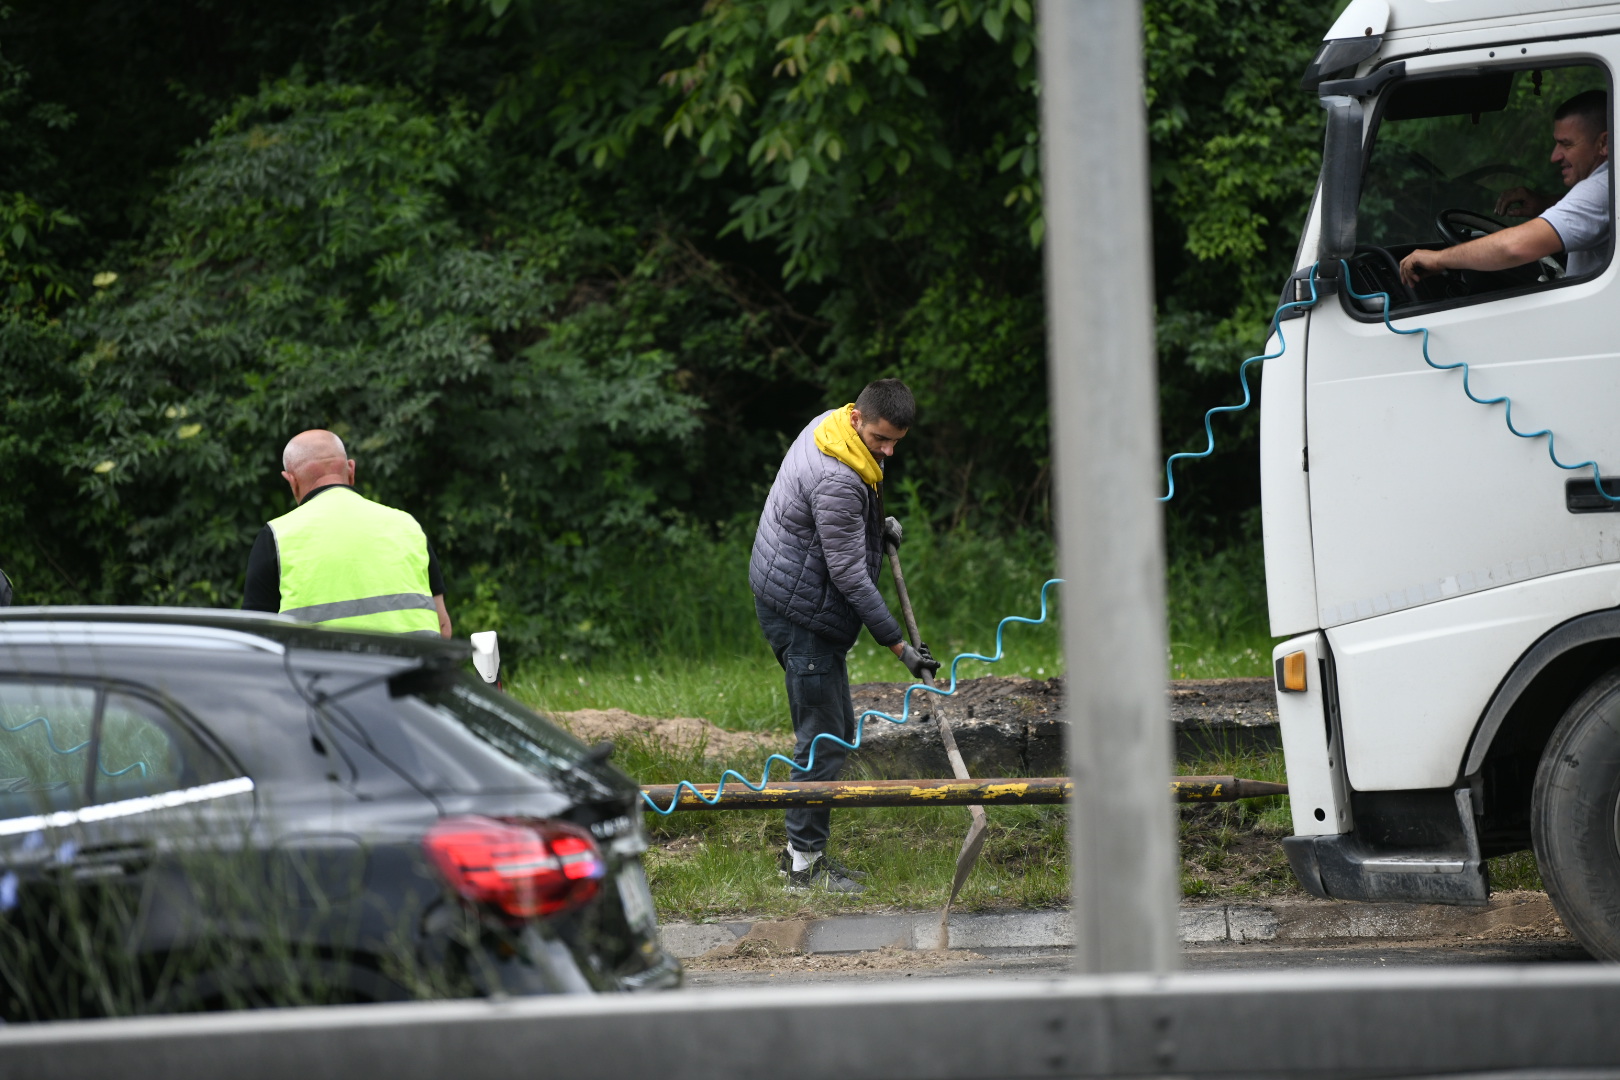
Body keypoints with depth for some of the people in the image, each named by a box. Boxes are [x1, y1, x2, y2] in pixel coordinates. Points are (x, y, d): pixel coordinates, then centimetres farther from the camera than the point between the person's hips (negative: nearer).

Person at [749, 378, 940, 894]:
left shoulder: (826, 426, 4)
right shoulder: (836, 482, -27)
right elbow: (850, 574, -25)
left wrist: (877, 523, 10)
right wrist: (898, 644, -21)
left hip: (803, 605, 11)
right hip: (803, 614, -11)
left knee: (837, 731, 15)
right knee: (823, 740, -6)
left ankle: (801, 848, 22)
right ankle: (804, 865, 0)